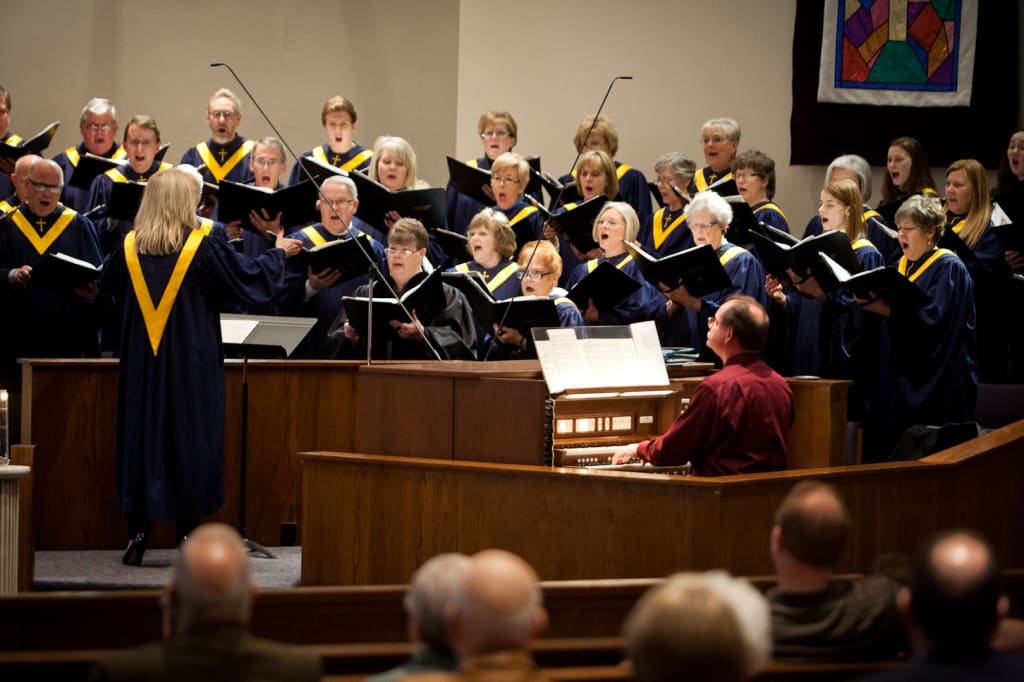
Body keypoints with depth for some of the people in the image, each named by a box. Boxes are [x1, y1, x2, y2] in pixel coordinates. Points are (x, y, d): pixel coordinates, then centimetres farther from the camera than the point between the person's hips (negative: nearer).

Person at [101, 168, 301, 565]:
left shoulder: (129, 248, -1)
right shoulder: (203, 249, -10)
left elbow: (109, 284, 20)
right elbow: (253, 279, -2)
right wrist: (279, 252, 17)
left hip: (141, 366, 3)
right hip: (192, 365, -3)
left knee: (141, 436, 8)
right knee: (190, 440, 5)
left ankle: (137, 533, 5)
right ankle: (189, 536, 6)